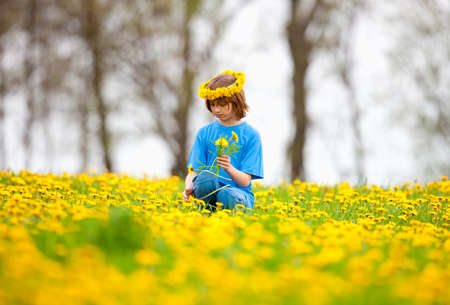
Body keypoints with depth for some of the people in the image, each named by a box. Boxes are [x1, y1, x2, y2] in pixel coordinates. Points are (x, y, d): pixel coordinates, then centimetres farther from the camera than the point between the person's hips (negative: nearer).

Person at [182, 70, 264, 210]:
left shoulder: (251, 135, 4)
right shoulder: (204, 133, 12)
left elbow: (246, 181, -2)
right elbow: (193, 171, 5)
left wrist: (229, 168, -25)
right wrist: (188, 188, -19)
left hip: (238, 192, -2)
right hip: (209, 191, 2)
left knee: (228, 196, -39)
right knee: (206, 176, -34)